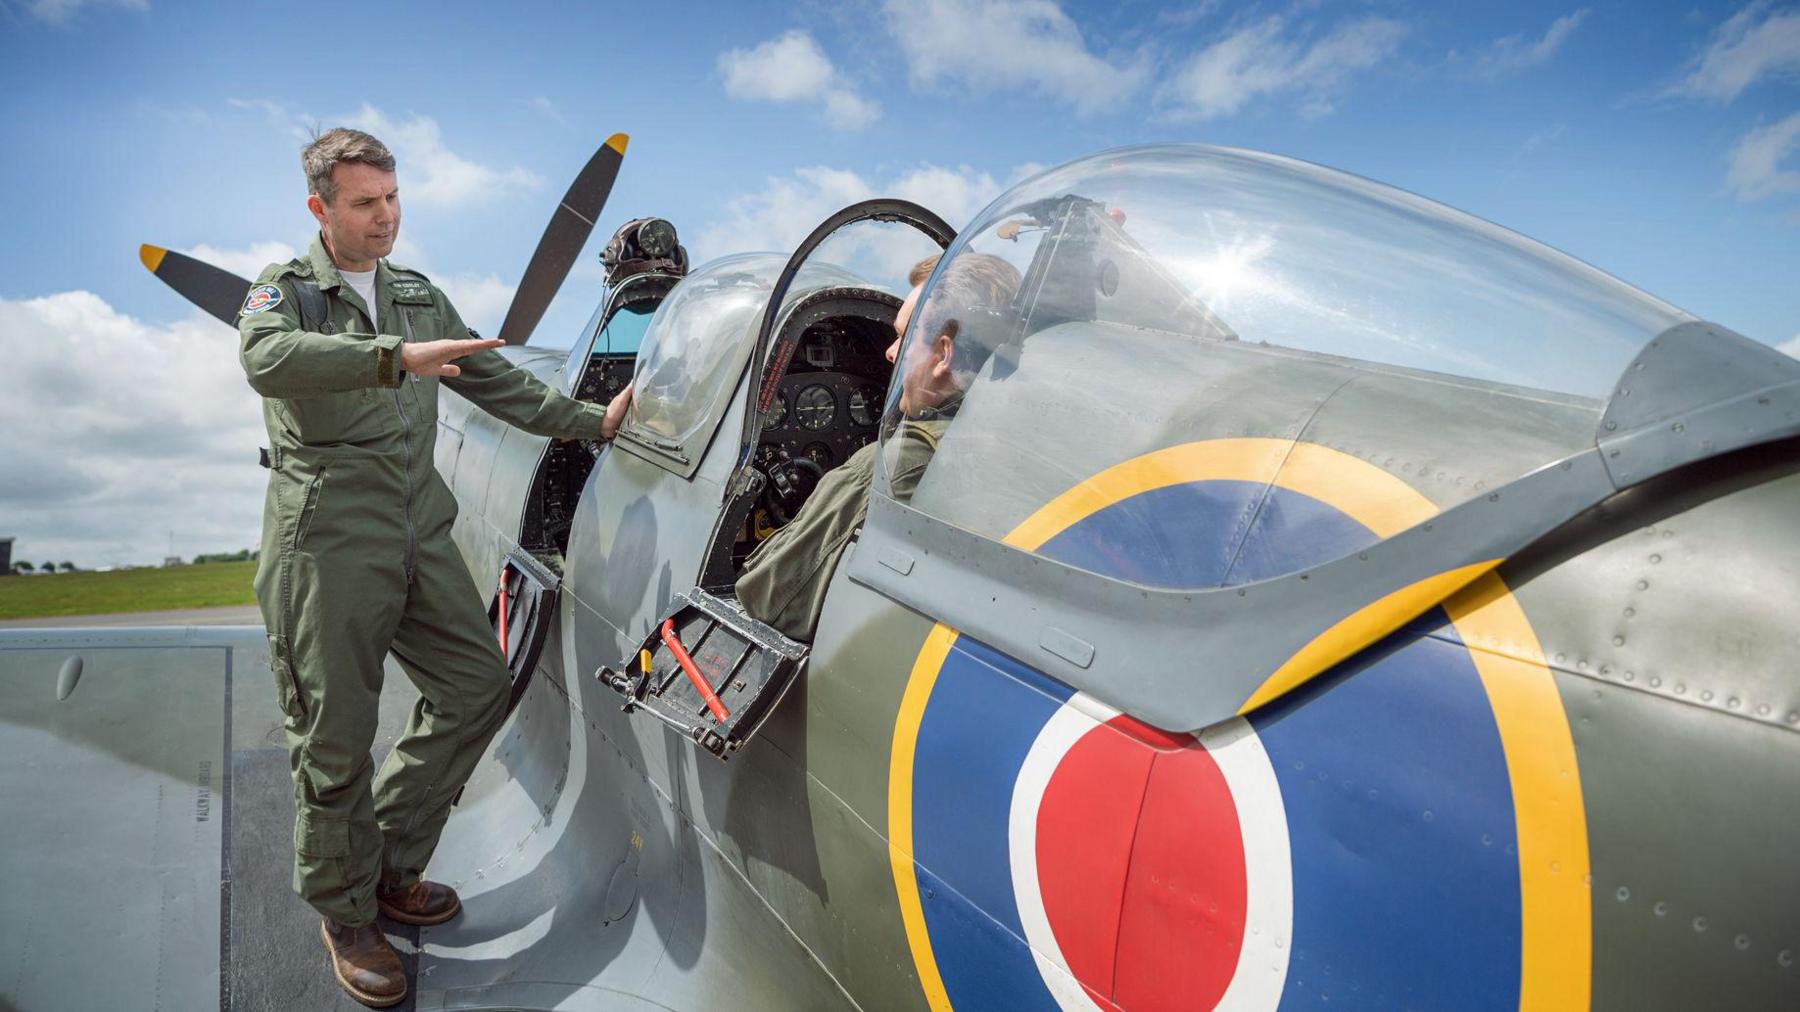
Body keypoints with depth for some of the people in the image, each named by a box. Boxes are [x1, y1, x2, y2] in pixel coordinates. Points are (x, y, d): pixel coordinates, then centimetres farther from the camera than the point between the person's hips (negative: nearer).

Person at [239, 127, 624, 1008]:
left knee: (476, 682, 6)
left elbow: (495, 381, 22)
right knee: (335, 733, 0)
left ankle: (389, 862, 23)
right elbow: (268, 358, -22)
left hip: (418, 533, 6)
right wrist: (395, 357, -34)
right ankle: (345, 915, 20)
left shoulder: (420, 296, 19)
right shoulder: (285, 290, 1)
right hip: (326, 541, -6)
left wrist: (592, 423, 16)